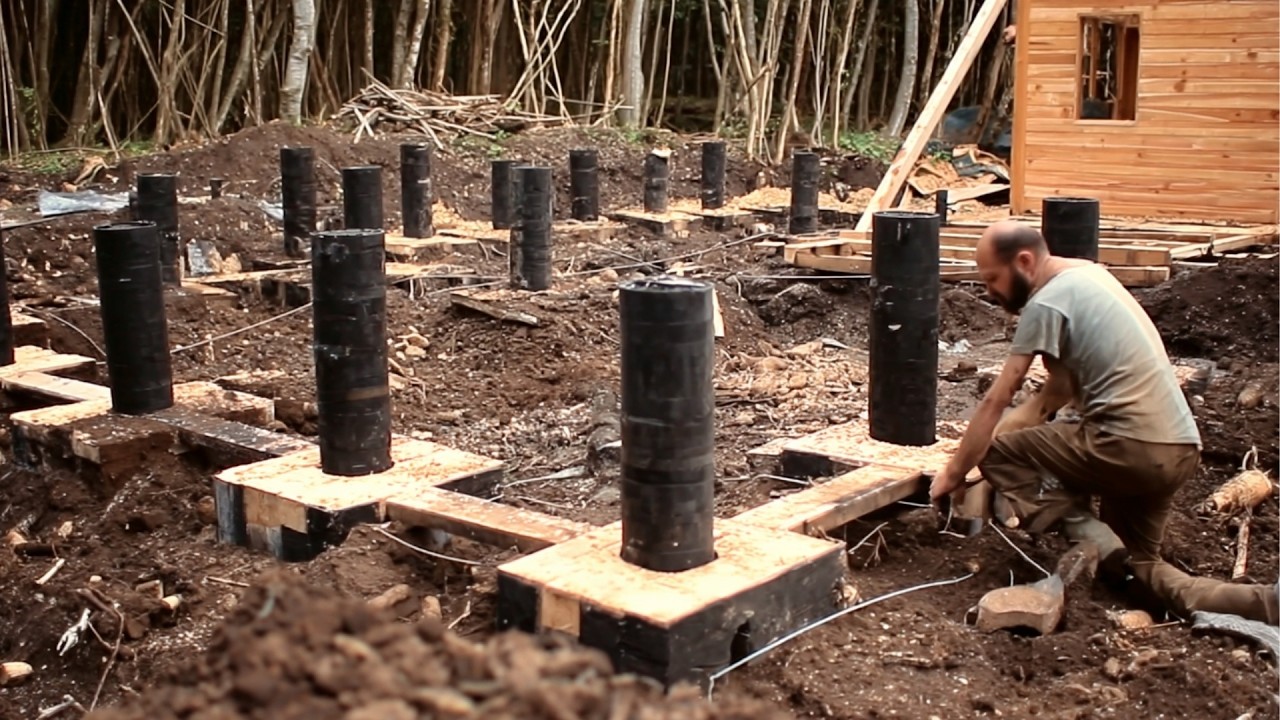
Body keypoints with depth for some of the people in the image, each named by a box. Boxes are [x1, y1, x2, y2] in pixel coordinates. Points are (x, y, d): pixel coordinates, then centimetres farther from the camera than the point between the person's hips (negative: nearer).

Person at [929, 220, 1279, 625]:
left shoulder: (1046, 304, -10)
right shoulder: (1086, 274, 17)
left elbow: (996, 402, -7)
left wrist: (953, 474, 1)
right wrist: (1025, 427, 25)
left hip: (1131, 450, -9)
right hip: (1182, 451, 9)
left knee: (997, 452, 0)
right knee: (1137, 563, 22)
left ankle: (1085, 534, -15)